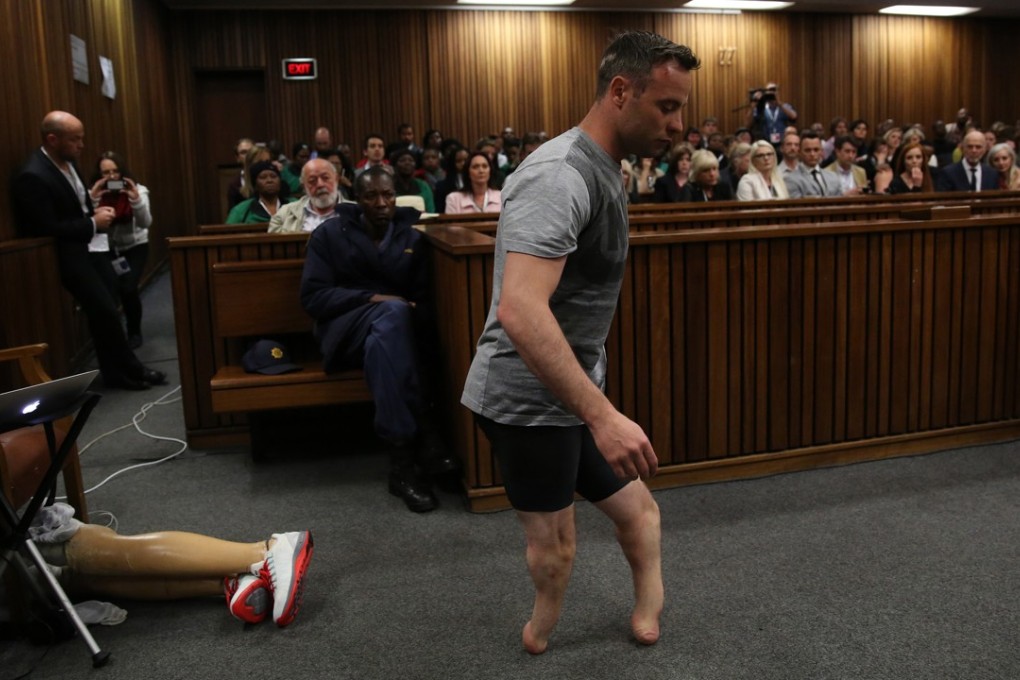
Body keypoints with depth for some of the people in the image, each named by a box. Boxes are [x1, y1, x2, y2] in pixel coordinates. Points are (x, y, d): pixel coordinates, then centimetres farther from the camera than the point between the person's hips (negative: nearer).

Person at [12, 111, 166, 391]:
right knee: (106, 312, -7)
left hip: (91, 246, 8)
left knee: (105, 311, 7)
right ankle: (129, 370, 9)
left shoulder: (68, 161, 7)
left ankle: (116, 372, 17)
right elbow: (47, 229, -22)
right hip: (69, 254, -8)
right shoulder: (32, 176, -20)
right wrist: (93, 224, -16)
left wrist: (97, 212, 2)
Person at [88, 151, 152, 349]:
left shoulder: (137, 190, -10)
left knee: (128, 288, -19)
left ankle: (135, 332, 3)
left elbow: (146, 223, -20)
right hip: (108, 249, 2)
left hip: (135, 247, -2)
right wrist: (92, 200, -34)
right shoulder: (94, 193, -7)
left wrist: (136, 200, -36)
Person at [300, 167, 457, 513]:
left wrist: (417, 315, -20)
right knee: (392, 313, -36)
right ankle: (423, 437, -38)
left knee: (382, 344, -35)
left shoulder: (413, 238, 10)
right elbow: (313, 297, -6)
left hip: (397, 329, 3)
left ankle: (404, 460, -35)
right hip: (345, 329, -3)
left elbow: (424, 299, 4)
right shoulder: (330, 234, 3)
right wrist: (371, 298, -18)